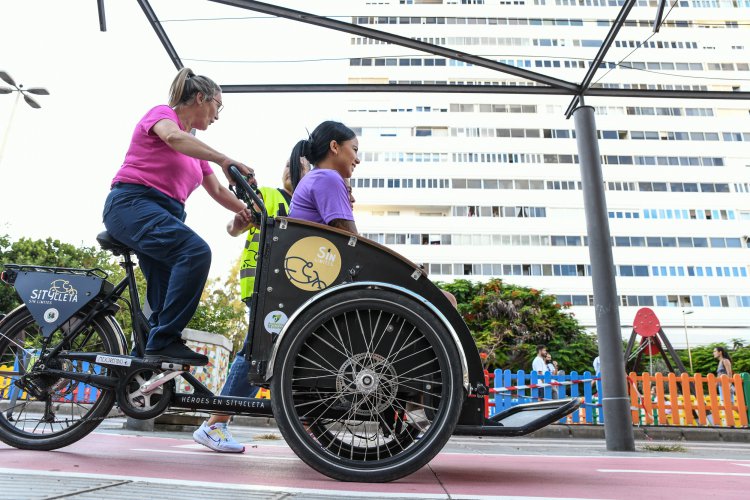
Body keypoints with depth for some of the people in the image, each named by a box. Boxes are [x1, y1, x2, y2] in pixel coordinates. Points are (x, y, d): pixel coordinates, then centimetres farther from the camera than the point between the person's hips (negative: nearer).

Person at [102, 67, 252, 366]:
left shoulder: (194, 148, 23)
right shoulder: (162, 113, 1)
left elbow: (218, 192, 26)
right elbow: (173, 137, -25)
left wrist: (250, 213, 16)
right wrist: (224, 160, -33)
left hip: (166, 217, 9)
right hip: (132, 203, -9)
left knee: (167, 300, 4)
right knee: (195, 251, -31)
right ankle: (164, 340, -28)